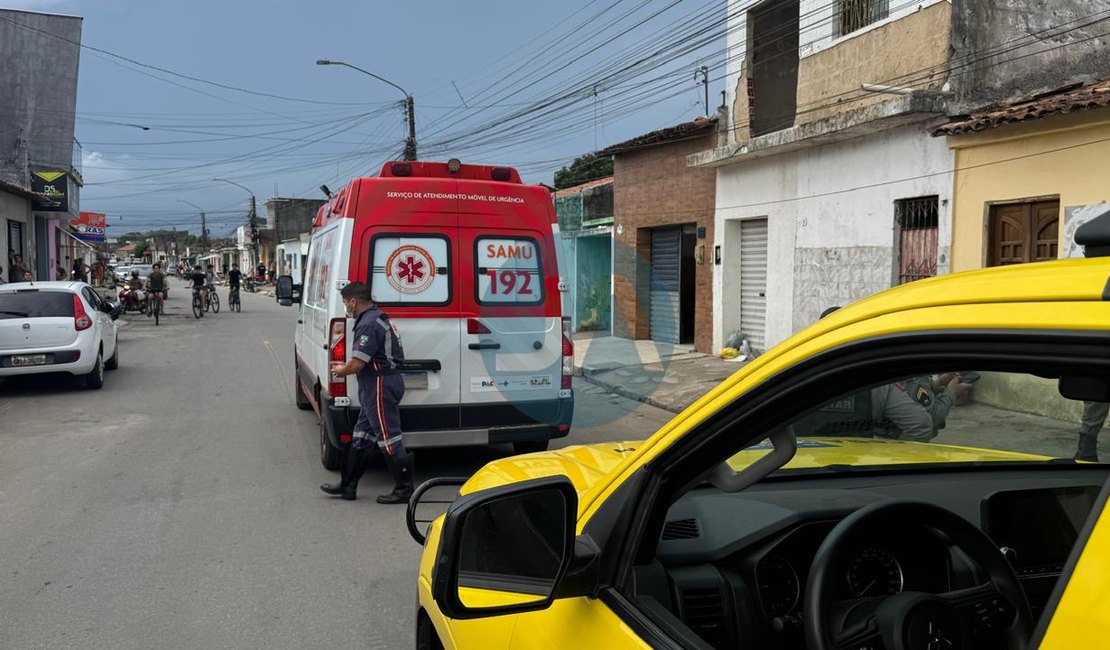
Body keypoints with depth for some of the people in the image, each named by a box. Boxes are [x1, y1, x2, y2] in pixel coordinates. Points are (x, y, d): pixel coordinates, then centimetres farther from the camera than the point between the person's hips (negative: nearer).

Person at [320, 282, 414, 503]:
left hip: (380, 387, -11)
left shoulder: (369, 324, -20)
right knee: (361, 437, 16)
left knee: (389, 439, -4)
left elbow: (357, 364, -23)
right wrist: (346, 366, 19)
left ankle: (404, 489, 4)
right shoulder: (379, 318, 15)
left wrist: (341, 371, -2)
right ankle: (347, 485, 26)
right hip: (377, 387, 11)